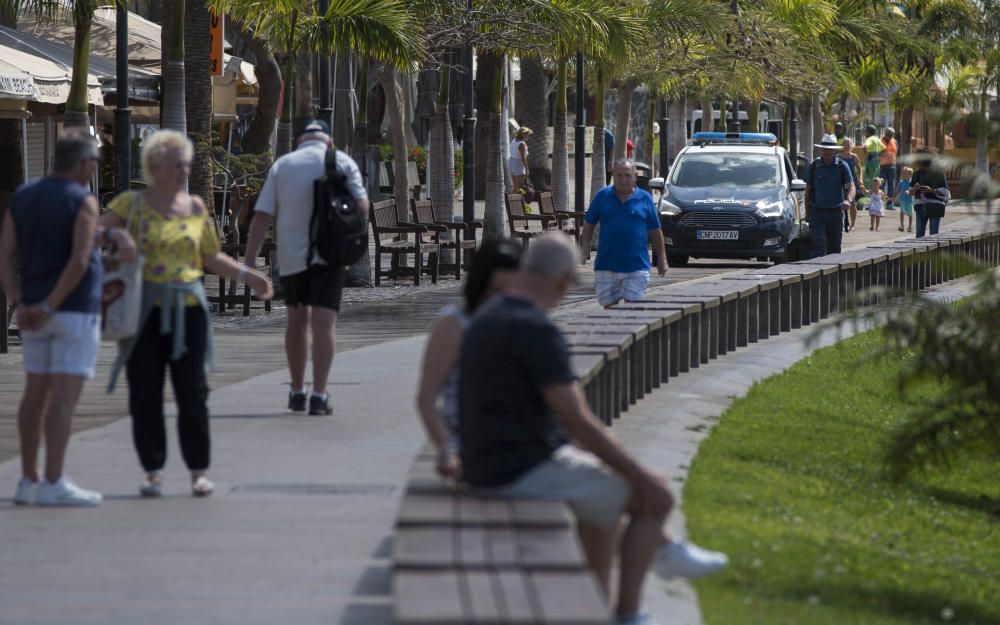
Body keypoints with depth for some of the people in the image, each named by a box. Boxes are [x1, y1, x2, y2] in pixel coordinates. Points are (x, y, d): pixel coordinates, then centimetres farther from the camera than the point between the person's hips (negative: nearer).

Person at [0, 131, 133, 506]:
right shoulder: (82, 201, -10)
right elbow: (79, 260, -21)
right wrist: (50, 306, -18)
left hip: (33, 312, 7)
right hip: (75, 308, -7)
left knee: (35, 394, 11)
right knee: (64, 397, -7)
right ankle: (53, 484, -11)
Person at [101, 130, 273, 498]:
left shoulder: (195, 208, 10)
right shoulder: (132, 204, 0)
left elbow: (212, 258, 19)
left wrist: (247, 276, 10)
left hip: (187, 311, 2)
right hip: (144, 311, -2)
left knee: (192, 393, 1)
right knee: (145, 395, 0)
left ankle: (199, 470, 9)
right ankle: (153, 471, 8)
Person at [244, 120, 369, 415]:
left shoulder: (282, 164, 9)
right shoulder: (342, 161, 5)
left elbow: (262, 216, 2)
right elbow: (361, 206, -5)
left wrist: (249, 260, 1)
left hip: (291, 257, 2)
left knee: (297, 320, 18)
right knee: (324, 324, -6)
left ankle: (297, 392, 24)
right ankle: (319, 395, -16)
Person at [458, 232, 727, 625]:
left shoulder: (488, 320, 11)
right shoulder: (538, 331, -21)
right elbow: (579, 423, -22)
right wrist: (642, 477, -12)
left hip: (490, 469, 9)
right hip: (527, 471, -9)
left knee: (606, 489, 31)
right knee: (653, 497, 4)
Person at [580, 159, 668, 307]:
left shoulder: (645, 199, 5)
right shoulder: (602, 196, 6)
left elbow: (655, 232, 10)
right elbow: (588, 225, 11)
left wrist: (661, 259, 10)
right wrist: (585, 249, 0)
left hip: (636, 266, -1)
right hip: (607, 266, 1)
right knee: (609, 306, 5)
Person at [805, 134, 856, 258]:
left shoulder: (842, 166, 0)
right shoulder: (814, 166, 2)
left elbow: (851, 187, -9)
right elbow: (808, 190, 8)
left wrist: (848, 200, -32)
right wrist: (807, 213, 5)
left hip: (836, 212, 1)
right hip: (817, 212, -1)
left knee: (835, 248, 8)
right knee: (819, 246, -13)